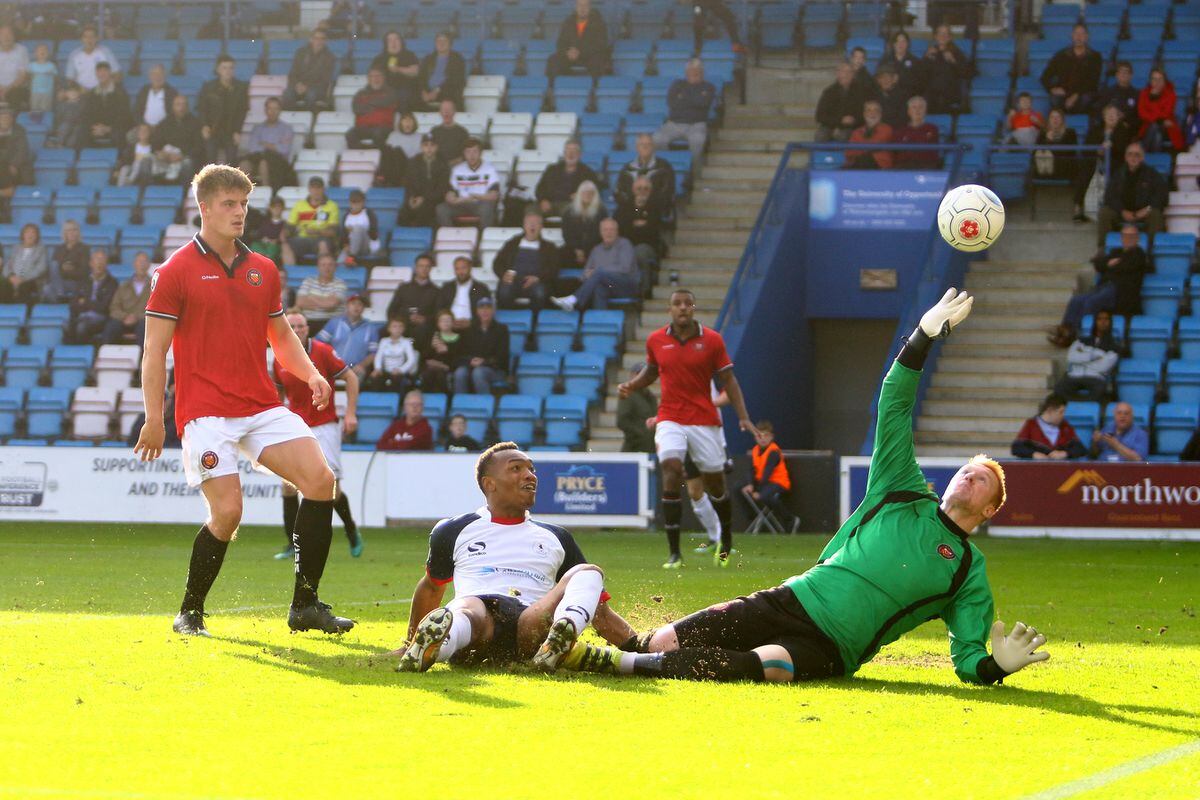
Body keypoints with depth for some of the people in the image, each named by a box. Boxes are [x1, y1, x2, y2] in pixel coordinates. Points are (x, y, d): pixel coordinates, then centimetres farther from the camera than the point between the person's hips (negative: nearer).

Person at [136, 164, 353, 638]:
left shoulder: (263, 270, 14)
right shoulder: (177, 271, -2)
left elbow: (281, 336, 25)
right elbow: (155, 350, -4)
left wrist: (311, 373, 5)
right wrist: (154, 419, -10)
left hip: (262, 407, 5)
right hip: (205, 413, -5)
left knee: (320, 480, -12)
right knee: (227, 511, -16)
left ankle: (305, 605, -3)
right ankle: (190, 613, 6)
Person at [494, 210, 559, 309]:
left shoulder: (549, 247, 21)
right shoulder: (512, 244, 24)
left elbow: (553, 269, 8)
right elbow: (497, 264, 16)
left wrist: (537, 278, -12)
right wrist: (504, 274, -7)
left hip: (535, 282, 0)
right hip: (512, 281, 0)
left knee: (540, 293, -37)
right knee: (504, 292, -35)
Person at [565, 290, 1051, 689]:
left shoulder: (970, 572, 12)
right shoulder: (905, 497, 17)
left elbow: (969, 660, 7)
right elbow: (894, 408, 12)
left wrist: (996, 664, -18)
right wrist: (922, 339, 1)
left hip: (828, 652, -3)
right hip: (789, 602, 3)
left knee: (769, 666, -36)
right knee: (663, 643, -15)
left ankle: (613, 661, -33)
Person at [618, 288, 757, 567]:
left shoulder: (712, 340, -2)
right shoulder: (655, 340, 2)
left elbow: (728, 380, 1)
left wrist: (743, 416, -7)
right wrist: (631, 385, 1)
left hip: (705, 419, 0)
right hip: (670, 418, 0)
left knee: (715, 481, 8)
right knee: (671, 471, -20)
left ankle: (726, 538, 38)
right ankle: (674, 553, -19)